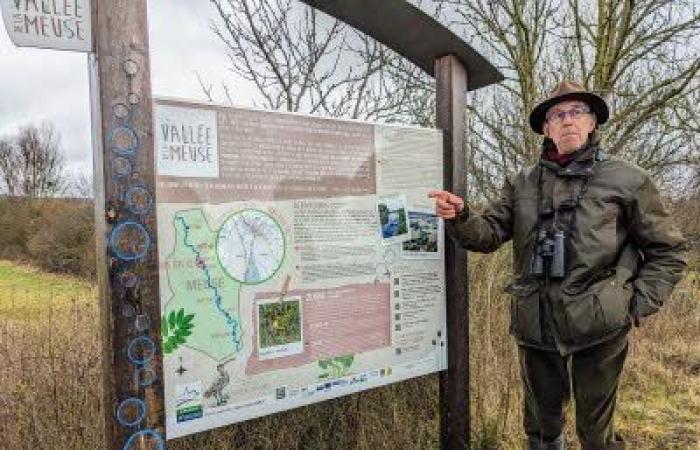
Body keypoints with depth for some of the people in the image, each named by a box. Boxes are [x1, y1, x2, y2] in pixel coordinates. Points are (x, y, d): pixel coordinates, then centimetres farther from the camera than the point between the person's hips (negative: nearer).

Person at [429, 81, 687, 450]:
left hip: (598, 327, -2)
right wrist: (459, 219, -20)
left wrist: (637, 305, -4)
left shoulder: (627, 179, -1)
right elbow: (490, 234, 0)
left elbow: (667, 251, 5)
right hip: (534, 326, 3)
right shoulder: (522, 183, 5)